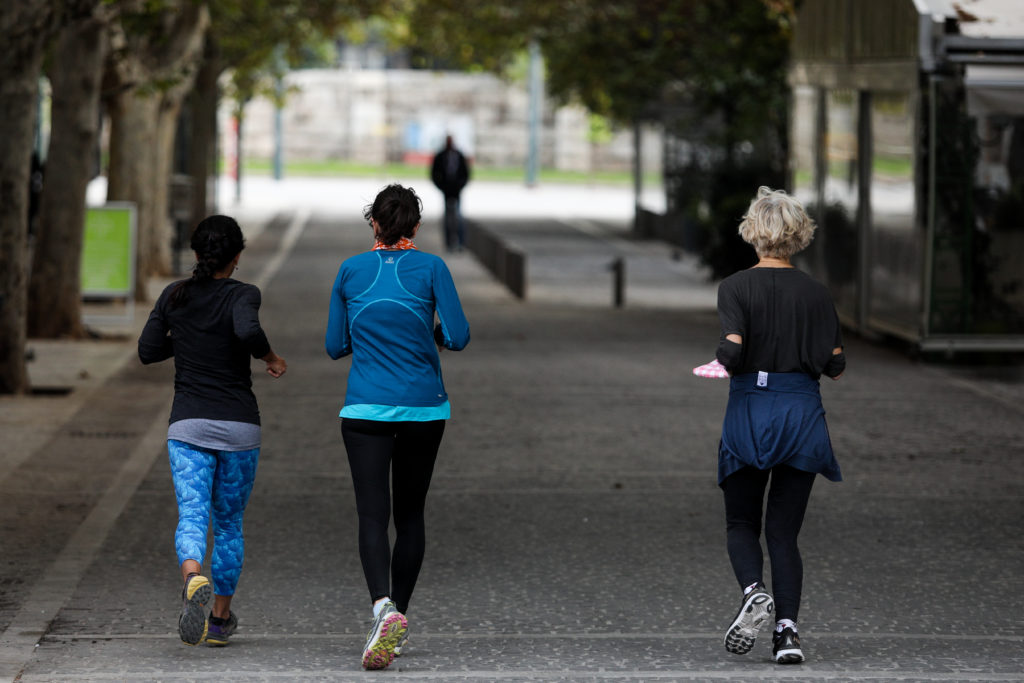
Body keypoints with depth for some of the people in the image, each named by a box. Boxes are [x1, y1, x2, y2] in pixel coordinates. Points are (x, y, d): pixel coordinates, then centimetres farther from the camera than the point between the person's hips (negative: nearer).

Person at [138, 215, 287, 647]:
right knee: (228, 523, 16)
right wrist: (270, 357, -9)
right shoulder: (241, 295, -7)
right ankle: (220, 620, 22)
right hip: (238, 427, -1)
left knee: (191, 518, -10)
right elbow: (248, 331, -28)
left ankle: (193, 579, -42)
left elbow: (148, 351, 9)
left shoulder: (175, 295, 4)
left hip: (189, 426, 1)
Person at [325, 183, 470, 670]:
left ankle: (383, 607, -31)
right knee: (410, 515, 15)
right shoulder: (431, 269, -3)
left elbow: (335, 346, 8)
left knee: (372, 516, -7)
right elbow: (458, 338, -7)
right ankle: (399, 618, 18)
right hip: (424, 409, 0)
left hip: (365, 410, 0)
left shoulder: (350, 271, 2)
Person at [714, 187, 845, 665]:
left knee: (741, 524, 12)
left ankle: (754, 591, -17)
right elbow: (835, 365, 0)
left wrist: (720, 363, 4)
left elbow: (733, 351, -18)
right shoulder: (815, 293, 2)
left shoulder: (736, 287, -6)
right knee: (784, 531, 8)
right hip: (802, 415, 2)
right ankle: (787, 629, -7)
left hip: (749, 412, -2)